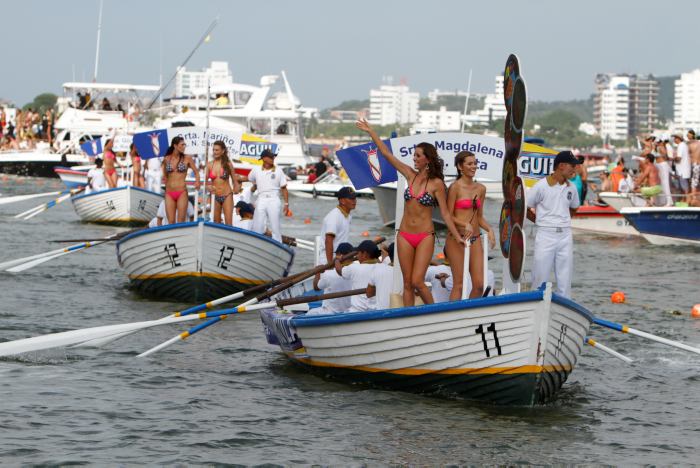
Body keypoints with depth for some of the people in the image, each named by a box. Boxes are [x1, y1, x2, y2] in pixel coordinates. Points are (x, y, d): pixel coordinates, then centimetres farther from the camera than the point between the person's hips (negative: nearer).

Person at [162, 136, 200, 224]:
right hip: (169, 194, 2)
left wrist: (197, 181, -10)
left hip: (182, 193, -2)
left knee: (181, 222, -3)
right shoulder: (166, 159, 6)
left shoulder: (187, 159, 1)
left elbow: (196, 172, 7)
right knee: (171, 222, -1)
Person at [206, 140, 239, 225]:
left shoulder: (228, 164, -2)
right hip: (215, 196, 2)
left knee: (228, 223, -6)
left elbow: (234, 179, 9)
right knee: (216, 223, 7)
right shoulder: (209, 165, 2)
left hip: (227, 196, -2)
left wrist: (235, 189, -6)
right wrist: (208, 186, -17)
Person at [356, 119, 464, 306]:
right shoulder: (411, 175, 6)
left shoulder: (436, 183, -6)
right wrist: (371, 132, 9)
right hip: (405, 236, 5)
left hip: (425, 237, -5)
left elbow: (445, 213, -3)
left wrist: (457, 236, -9)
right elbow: (387, 154, 9)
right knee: (407, 283, 5)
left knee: (417, 281, -11)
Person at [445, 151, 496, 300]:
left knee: (479, 284, 0)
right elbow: (449, 216, -7)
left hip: (475, 238, 6)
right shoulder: (455, 187, -5)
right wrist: (465, 224, -22)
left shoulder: (481, 188, 12)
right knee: (459, 284, -4)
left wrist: (489, 230, 1)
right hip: (457, 239, -6)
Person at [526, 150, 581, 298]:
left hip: (565, 235, 5)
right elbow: (524, 208, -2)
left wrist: (563, 221, 14)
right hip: (545, 235, -5)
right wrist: (541, 221, 4)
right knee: (540, 279, -3)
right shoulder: (542, 186, -8)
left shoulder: (571, 188, 8)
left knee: (565, 280, 5)